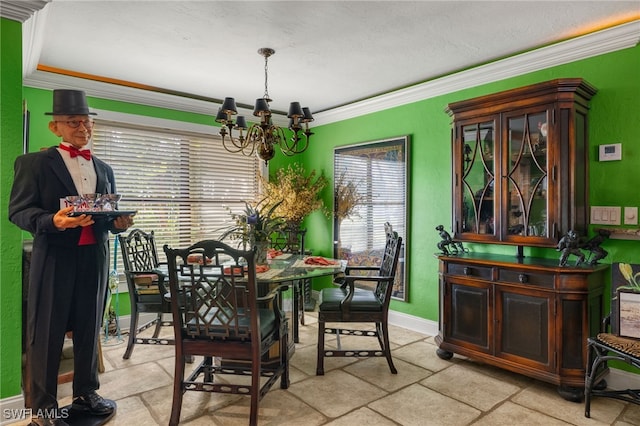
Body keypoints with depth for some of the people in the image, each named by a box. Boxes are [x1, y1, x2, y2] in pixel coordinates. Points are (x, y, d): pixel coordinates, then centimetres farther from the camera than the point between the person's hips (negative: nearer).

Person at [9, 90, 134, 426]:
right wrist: (52, 221, -25)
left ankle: (86, 393, 28)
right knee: (47, 331, 4)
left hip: (95, 257, 5)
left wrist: (120, 222, -5)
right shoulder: (34, 162, 0)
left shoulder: (104, 169, 15)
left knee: (89, 328, 12)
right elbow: (18, 211, -6)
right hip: (54, 257, -4)